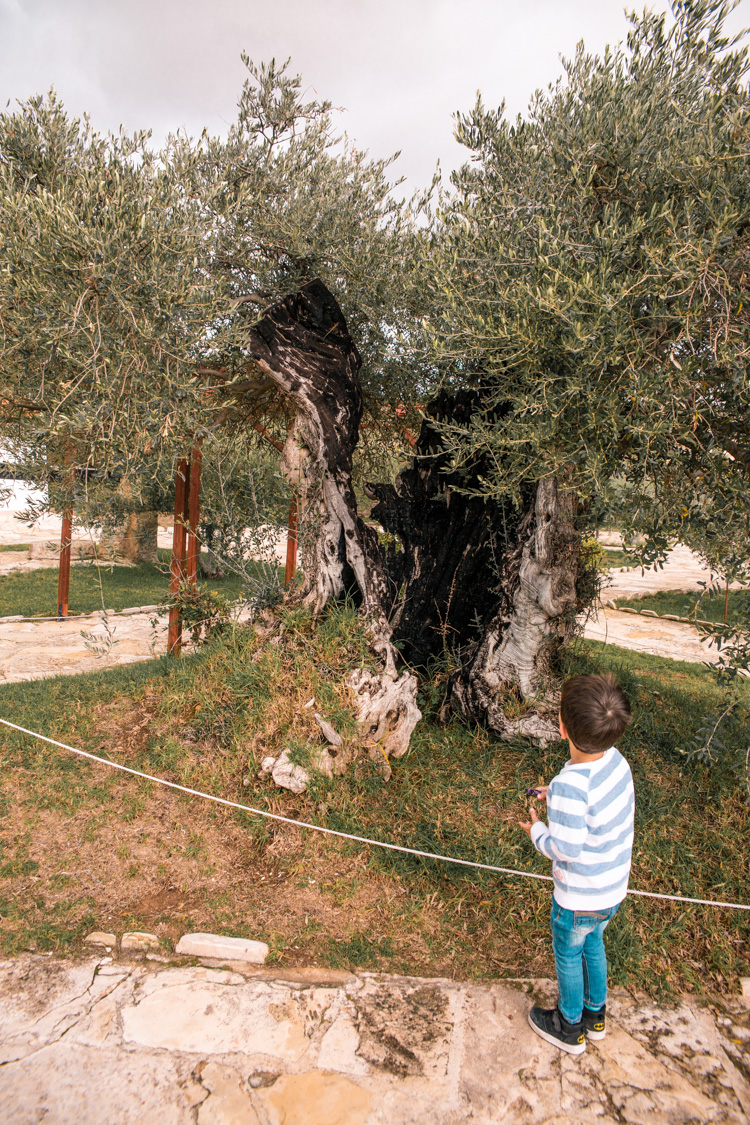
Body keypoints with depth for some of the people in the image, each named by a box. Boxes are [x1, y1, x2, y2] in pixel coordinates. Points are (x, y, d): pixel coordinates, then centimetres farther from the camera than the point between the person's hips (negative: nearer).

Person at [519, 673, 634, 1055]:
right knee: (593, 944, 31)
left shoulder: (569, 784, -37)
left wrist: (537, 830, -14)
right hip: (614, 889, 7)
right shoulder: (615, 759, -15)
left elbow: (566, 849, -31)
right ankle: (595, 1015, 53)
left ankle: (570, 1027, 45)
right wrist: (556, 795, 2)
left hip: (579, 899, -7)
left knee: (568, 956, 21)